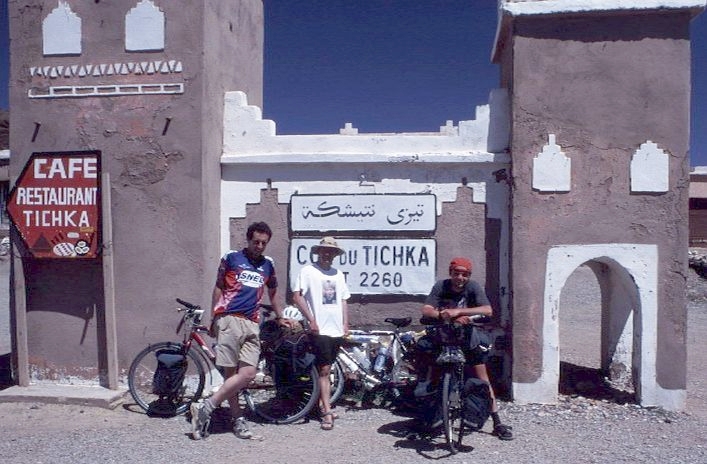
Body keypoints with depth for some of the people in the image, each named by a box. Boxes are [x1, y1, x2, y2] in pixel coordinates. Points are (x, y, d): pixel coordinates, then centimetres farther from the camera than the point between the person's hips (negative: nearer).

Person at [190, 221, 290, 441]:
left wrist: (280, 318, 30)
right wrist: (213, 319, 6)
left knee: (248, 373, -8)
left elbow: (273, 293, 29)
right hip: (229, 319, -4)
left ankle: (205, 408, 1)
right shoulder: (231, 258, 6)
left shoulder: (268, 264, 17)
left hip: (251, 323, 4)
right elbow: (218, 288, 10)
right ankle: (238, 421, 6)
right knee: (231, 372, -5)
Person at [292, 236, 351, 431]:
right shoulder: (308, 271, -4)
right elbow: (297, 296, -10)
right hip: (320, 329, -6)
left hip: (337, 329, 6)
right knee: (324, 370, -6)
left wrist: (345, 323, 11)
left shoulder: (338, 274, 15)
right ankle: (327, 411, -3)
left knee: (326, 369, 12)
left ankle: (322, 404, 24)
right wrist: (311, 320, -14)